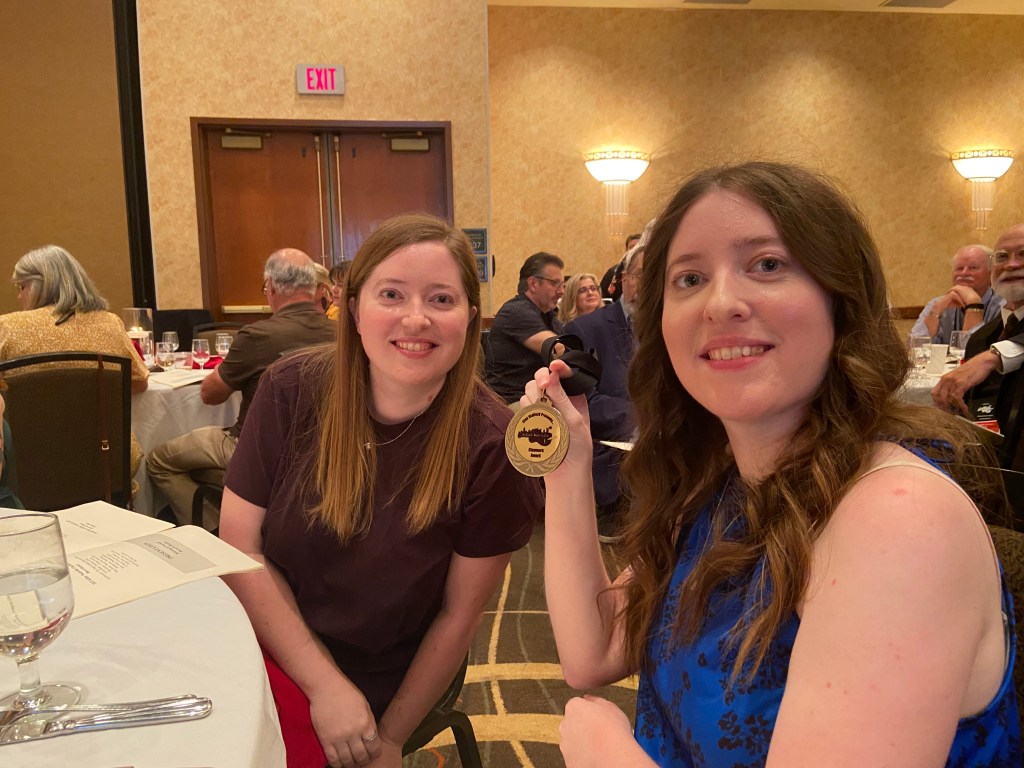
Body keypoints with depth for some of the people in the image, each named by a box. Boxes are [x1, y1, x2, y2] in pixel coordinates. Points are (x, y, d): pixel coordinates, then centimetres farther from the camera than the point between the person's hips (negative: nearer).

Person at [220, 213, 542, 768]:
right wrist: (323, 684, -15)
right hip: (259, 638, 3)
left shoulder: (489, 446, -17)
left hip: (380, 685, -2)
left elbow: (460, 614, -9)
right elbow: (241, 545, -8)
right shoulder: (292, 392, -11)